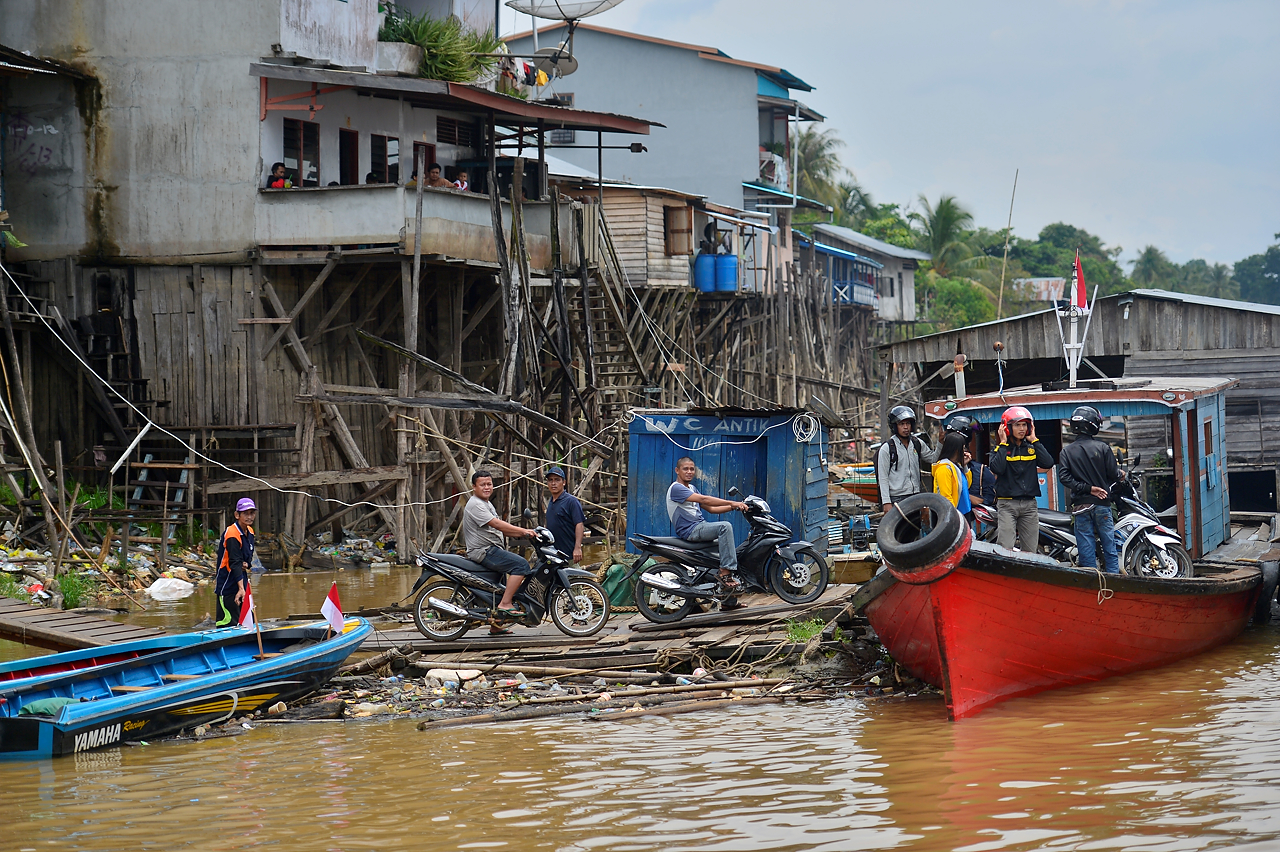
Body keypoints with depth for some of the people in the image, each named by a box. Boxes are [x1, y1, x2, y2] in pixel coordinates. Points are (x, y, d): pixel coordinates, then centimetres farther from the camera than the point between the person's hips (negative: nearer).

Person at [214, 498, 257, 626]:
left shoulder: (249, 532, 8)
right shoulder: (232, 534, -20)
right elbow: (235, 563, -27)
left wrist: (246, 564, -7)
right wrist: (241, 588, -34)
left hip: (240, 582, 9)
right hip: (227, 586, -9)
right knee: (228, 622, -13)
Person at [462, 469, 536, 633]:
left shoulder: (487, 504, 21)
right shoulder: (475, 505, -13)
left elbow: (501, 529, 20)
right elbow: (496, 524, -23)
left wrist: (523, 534, 7)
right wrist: (523, 531, -23)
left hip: (492, 551, 11)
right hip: (483, 552, -11)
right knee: (521, 564, -24)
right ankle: (505, 604, -24)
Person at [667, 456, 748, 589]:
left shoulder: (692, 488, 21)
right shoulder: (676, 488, -11)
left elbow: (711, 509, 17)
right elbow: (704, 499, -21)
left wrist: (734, 507, 3)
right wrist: (732, 503, -24)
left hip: (700, 526, 10)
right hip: (689, 530, -10)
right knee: (725, 526, -29)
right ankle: (725, 572, -33)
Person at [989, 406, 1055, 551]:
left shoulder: (1032, 448, 13)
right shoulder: (1001, 449, 3)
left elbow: (1048, 463, -5)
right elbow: (997, 468, -18)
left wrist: (1034, 440, -1)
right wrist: (1003, 443, -9)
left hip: (1029, 505, 4)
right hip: (1007, 505, -4)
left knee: (1030, 551, 3)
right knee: (1005, 551, -15)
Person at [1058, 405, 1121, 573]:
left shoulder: (1066, 451, 1)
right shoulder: (1103, 448, -5)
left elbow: (1064, 477, -10)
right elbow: (1113, 474, -5)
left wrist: (1088, 488, -8)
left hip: (1080, 507, 1)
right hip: (1102, 504, -1)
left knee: (1087, 551, 2)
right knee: (1110, 549, 6)